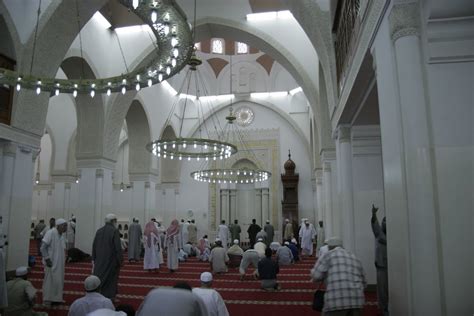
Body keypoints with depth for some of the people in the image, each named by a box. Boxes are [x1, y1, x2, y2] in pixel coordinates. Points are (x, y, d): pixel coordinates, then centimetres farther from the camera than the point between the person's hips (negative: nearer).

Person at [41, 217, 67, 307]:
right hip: (51, 263, -8)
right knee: (50, 280, 0)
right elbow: (43, 247, -17)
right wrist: (47, 259, -20)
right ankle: (47, 299, 13)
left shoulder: (61, 236, 9)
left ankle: (56, 298, 23)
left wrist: (64, 258, 7)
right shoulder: (50, 233, -15)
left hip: (59, 263, 8)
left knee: (59, 281, 12)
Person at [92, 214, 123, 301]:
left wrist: (94, 258, 16)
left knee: (99, 278, 13)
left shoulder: (99, 231, 5)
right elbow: (118, 247, -16)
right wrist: (120, 260, -9)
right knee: (111, 279, 7)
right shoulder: (114, 231, -14)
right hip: (111, 260, -5)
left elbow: (94, 245, 9)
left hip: (99, 260, 5)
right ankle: (109, 296, 11)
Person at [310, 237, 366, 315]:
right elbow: (363, 283, 23)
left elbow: (316, 276, -1)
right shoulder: (355, 258, 22)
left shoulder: (328, 255, 6)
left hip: (337, 301, -5)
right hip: (356, 300, 6)